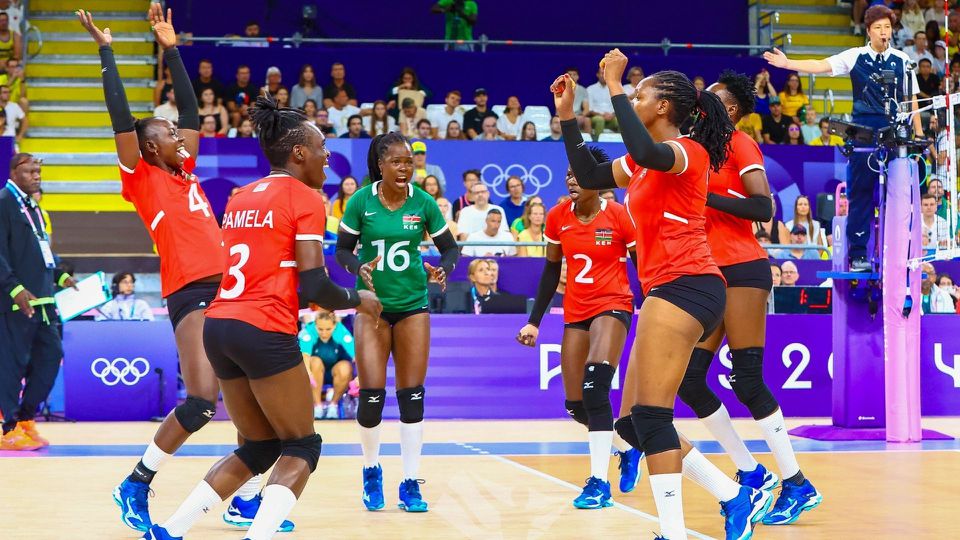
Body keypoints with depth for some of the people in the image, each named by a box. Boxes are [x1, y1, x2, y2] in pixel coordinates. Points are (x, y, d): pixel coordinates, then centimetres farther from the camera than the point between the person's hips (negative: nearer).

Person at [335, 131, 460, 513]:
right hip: (371, 304, -1)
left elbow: (449, 247, 5)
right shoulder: (361, 201, -6)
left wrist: (442, 270, -16)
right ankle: (371, 471, 18)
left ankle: (411, 485, 8)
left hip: (413, 305, 1)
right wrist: (358, 268, -20)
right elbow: (342, 250, 1)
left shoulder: (423, 203, -4)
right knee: (371, 394, -8)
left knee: (412, 396, -2)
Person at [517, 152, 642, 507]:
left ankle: (599, 482, -19)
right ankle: (627, 450, 32)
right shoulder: (558, 217, 1)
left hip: (613, 306, -5)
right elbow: (551, 269, 11)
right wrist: (534, 321, 11)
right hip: (575, 313, 5)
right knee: (575, 405, 4)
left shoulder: (619, 217, -11)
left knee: (595, 387, -25)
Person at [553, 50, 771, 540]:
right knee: (633, 423, 6)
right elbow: (588, 176, 23)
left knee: (649, 416, -16)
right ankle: (738, 500, 8)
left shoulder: (688, 151, -7)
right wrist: (566, 115, 16)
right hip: (665, 292, 10)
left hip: (685, 285, -10)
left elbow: (645, 152, -29)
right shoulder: (643, 162, 20)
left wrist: (614, 86, -22)